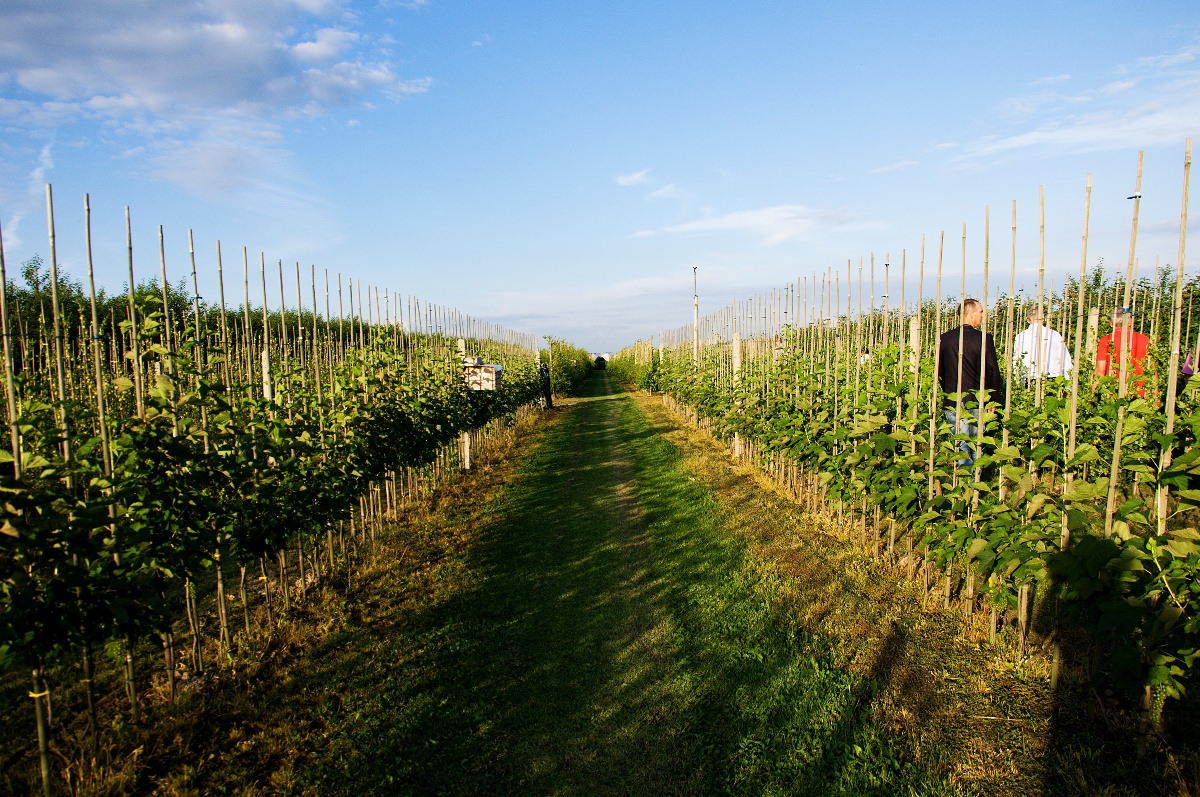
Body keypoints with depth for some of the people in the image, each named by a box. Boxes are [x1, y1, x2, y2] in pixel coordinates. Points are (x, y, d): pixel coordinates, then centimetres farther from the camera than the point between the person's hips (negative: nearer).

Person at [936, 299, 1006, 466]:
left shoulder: (944, 339, 2)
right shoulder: (984, 339, -10)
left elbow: (939, 371, 9)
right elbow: (993, 373, -7)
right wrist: (995, 401, 3)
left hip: (952, 402, 3)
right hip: (977, 402, -2)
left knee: (960, 447, 4)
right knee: (977, 448, 10)